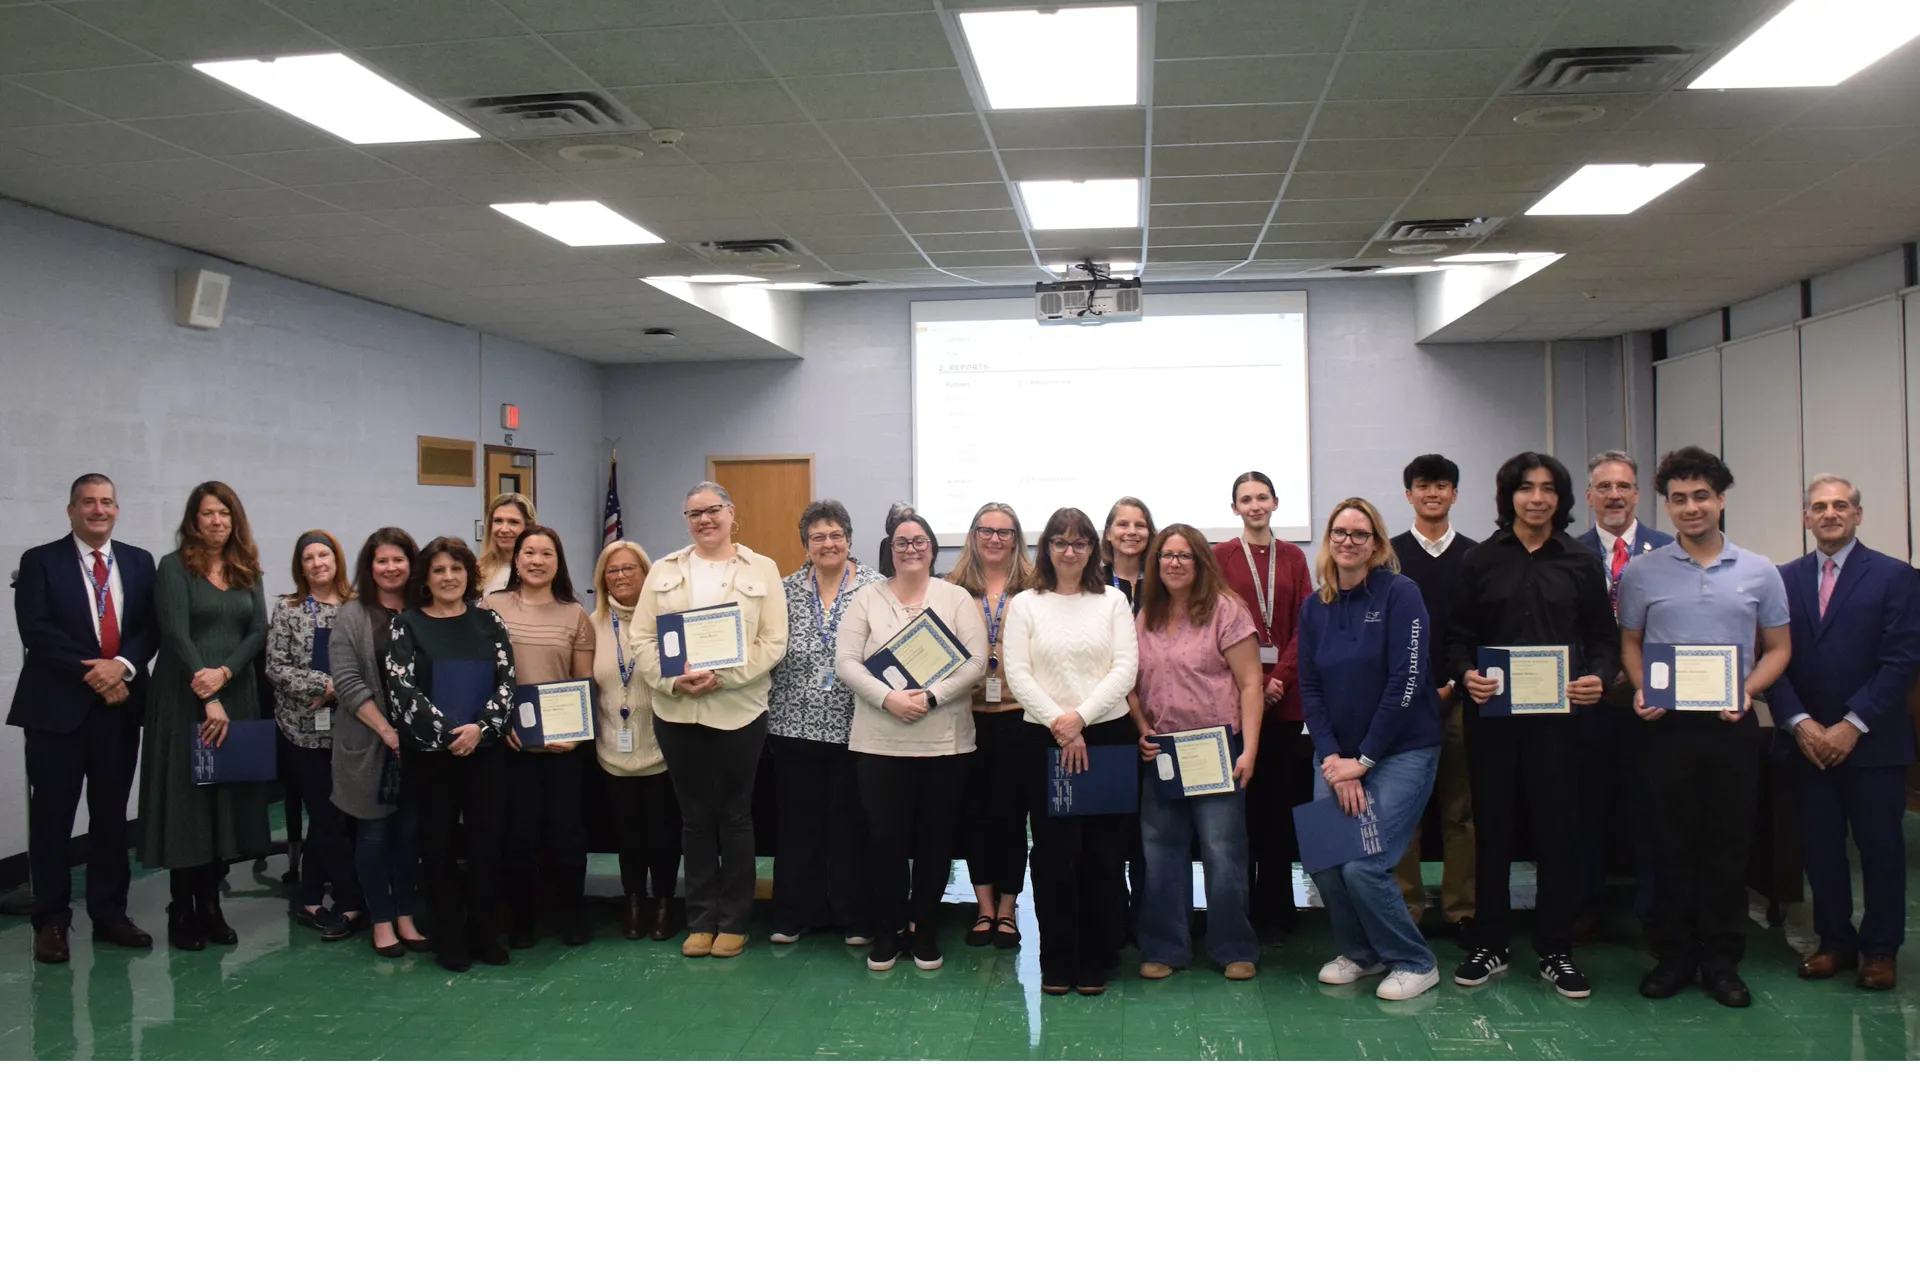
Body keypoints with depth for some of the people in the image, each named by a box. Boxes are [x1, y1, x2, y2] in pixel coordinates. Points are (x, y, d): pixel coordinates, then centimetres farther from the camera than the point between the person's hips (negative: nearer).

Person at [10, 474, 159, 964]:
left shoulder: (139, 562, 10)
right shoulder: (40, 561, 0)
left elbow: (152, 627, 4)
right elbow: (36, 632, -9)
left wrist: (122, 665, -14)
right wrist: (90, 671, -16)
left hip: (119, 704, 3)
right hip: (58, 705, -3)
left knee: (112, 813, 10)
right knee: (52, 817, 2)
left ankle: (110, 913, 19)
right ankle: (51, 921, 12)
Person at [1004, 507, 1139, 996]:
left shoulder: (1113, 601, 7)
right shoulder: (1025, 604, 5)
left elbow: (1126, 668, -2)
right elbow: (1017, 674, -3)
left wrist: (1080, 716, -13)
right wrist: (1060, 725, -13)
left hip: (1108, 735, 1)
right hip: (1045, 739, -1)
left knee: (1103, 853, 3)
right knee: (1055, 852, 0)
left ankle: (1095, 962, 15)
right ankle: (1057, 964, 11)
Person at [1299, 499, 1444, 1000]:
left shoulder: (1400, 594, -9)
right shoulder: (1314, 607, 7)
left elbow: (1407, 681, -14)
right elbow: (1309, 688, 5)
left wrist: (1363, 760, -14)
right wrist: (1332, 759, -8)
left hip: (1401, 751, -5)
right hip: (1336, 755, 5)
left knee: (1364, 865, -13)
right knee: (1323, 862, -2)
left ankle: (1415, 962, 10)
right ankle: (1360, 952, 24)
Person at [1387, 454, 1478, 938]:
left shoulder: (1475, 556, 8)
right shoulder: (1389, 554, 6)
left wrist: (1454, 683, -5)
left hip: (1458, 696, 1)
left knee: (1461, 810, 4)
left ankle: (1461, 910, 12)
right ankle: (1405, 909, 9)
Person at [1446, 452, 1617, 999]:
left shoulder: (1581, 565, 8)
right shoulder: (1481, 561, 6)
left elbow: (1604, 639, 8)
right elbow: (1458, 637, 6)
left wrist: (1598, 678, -11)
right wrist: (1466, 674, -14)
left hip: (1557, 714, 0)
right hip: (1492, 714, 0)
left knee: (1557, 831, 3)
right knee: (1492, 830, 6)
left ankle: (1556, 952, 14)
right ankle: (1489, 944, 18)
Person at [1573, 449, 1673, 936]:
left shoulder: (1667, 550, 2)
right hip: (1590, 697, 1)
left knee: (1649, 806, 6)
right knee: (1589, 805, 9)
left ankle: (1652, 911, 18)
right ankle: (1587, 906, 22)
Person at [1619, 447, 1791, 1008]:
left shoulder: (1759, 572, 5)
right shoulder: (1641, 572, 3)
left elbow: (1778, 648, 9)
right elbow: (1630, 642, 11)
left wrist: (1747, 690, -9)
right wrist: (1641, 690, -7)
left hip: (1731, 725, 1)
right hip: (1667, 725, 0)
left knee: (1729, 844, 6)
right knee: (1672, 843, 5)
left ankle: (1722, 961, 17)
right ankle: (1673, 957, 16)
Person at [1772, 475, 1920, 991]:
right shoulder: (1786, 579, 6)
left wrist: (1852, 726, -14)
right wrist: (1800, 723, -9)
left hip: (1873, 743, -3)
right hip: (1808, 742, 3)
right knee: (1820, 847, 8)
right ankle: (1835, 941, 22)